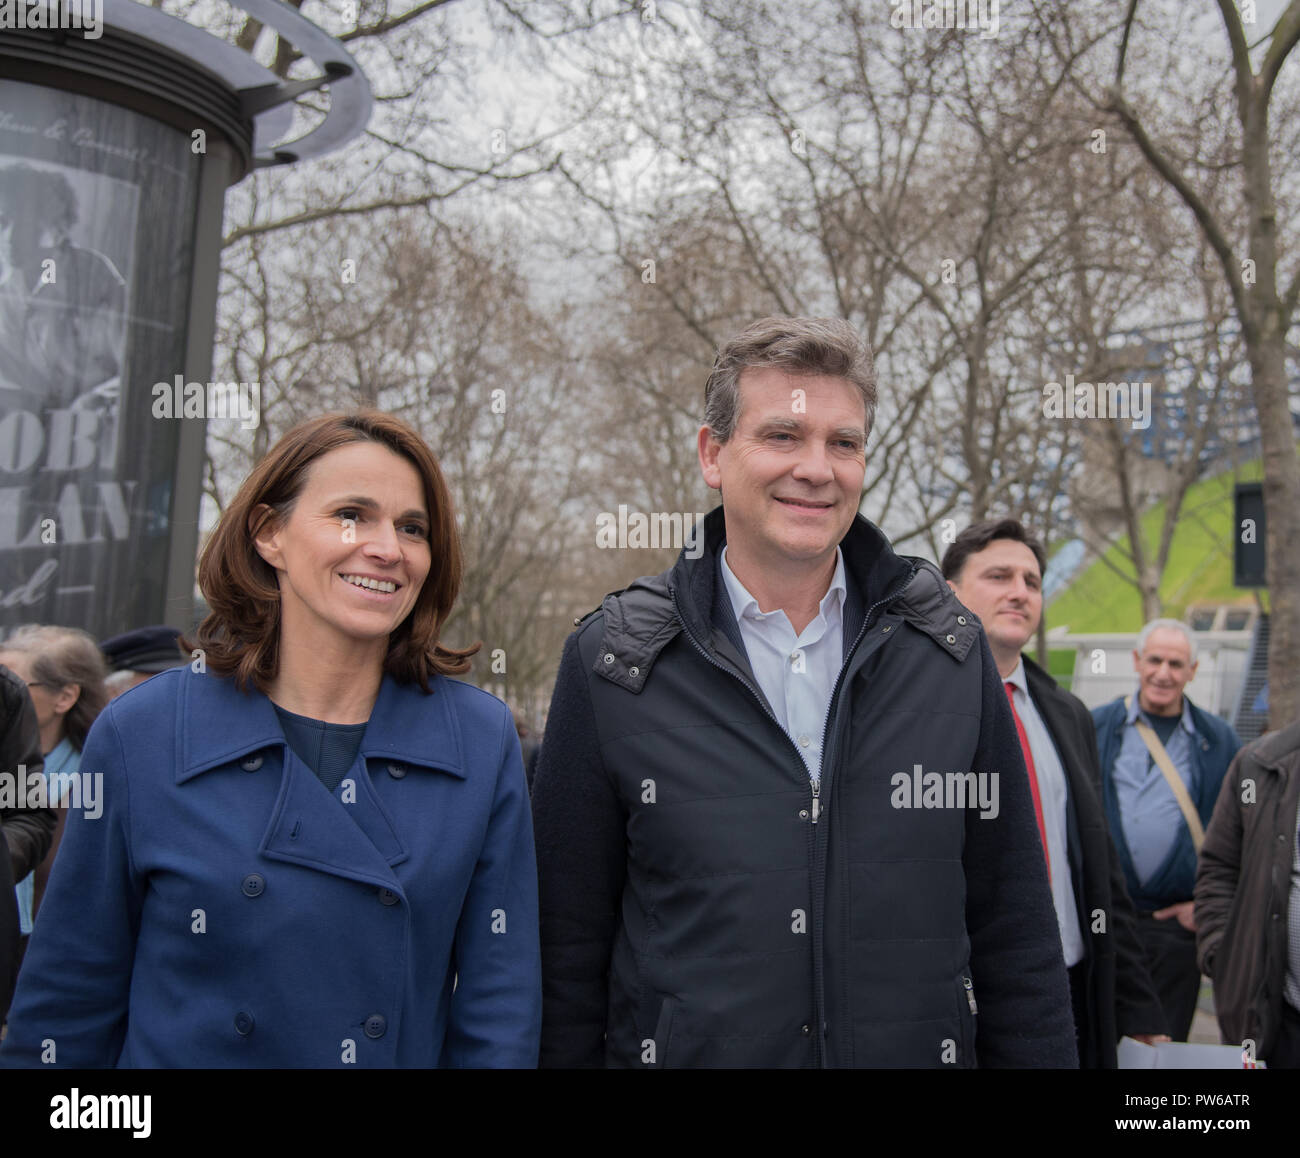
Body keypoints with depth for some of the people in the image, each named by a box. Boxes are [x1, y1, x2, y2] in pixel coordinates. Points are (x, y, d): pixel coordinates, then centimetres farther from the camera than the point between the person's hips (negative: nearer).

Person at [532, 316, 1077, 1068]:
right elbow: (569, 942, -4)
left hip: (923, 1047, 2)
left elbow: (1015, 932, 1)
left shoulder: (951, 650, -3)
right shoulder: (611, 662, -8)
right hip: (683, 1049, -1)